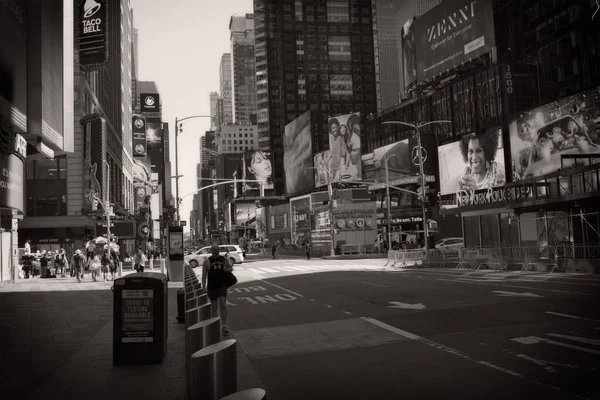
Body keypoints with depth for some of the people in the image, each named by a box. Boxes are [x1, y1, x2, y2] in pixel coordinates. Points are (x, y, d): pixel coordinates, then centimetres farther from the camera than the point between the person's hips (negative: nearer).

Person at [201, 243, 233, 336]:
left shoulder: (224, 259, 3)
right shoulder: (207, 261, -2)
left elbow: (231, 268, 17)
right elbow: (204, 275, -2)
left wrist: (228, 269, -8)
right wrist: (204, 287, -9)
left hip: (222, 286, 1)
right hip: (212, 287, 0)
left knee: (223, 305, -9)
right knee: (214, 307, 7)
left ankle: (224, 325, -10)